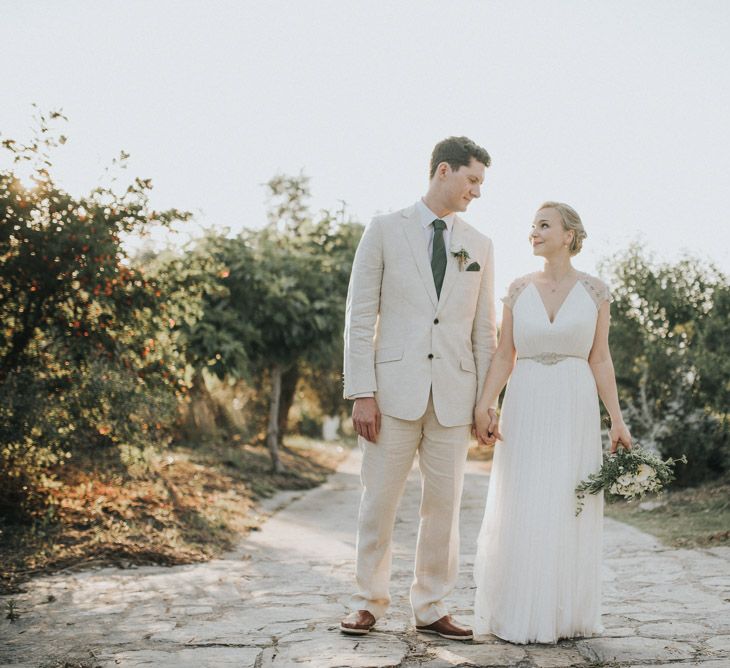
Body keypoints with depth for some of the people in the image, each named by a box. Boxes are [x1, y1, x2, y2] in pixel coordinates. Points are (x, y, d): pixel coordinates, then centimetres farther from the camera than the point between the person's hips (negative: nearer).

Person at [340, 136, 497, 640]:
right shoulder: (384, 231, 2)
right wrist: (362, 392, -8)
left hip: (454, 395, 3)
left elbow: (484, 329, 12)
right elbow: (360, 317, -1)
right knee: (379, 502, 2)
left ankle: (431, 609, 18)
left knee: (444, 505, 6)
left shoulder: (479, 246, 12)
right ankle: (368, 604, 16)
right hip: (395, 387, -3)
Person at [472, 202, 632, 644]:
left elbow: (600, 360, 3)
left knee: (570, 512, 3)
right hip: (525, 408, 1)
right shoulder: (519, 289, 6)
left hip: (575, 409, -1)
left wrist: (617, 420, -2)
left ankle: (566, 614, 15)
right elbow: (504, 355, 4)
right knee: (520, 512, 1)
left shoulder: (595, 291, 3)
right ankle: (519, 614, 11)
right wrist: (484, 405, -9)